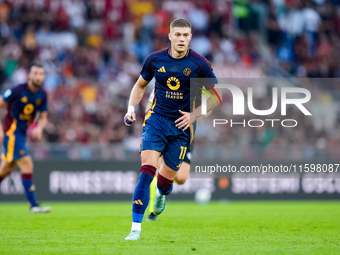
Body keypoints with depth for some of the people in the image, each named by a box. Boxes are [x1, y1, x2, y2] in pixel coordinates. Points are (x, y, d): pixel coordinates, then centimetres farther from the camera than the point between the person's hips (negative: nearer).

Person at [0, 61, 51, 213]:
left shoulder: (42, 95, 2)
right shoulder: (18, 90, -16)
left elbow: (43, 118, 10)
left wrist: (39, 128, -13)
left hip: (22, 134, 8)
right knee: (27, 165, -17)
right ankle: (33, 205, -17)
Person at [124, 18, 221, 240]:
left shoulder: (199, 64, -8)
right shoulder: (155, 59, -3)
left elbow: (216, 95, 2)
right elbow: (140, 85, 15)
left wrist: (194, 115, -9)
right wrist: (132, 108, -1)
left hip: (181, 125, 0)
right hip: (156, 119, 0)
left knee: (168, 176, 6)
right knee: (147, 169, -19)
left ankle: (161, 195, 48)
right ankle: (136, 227, -21)